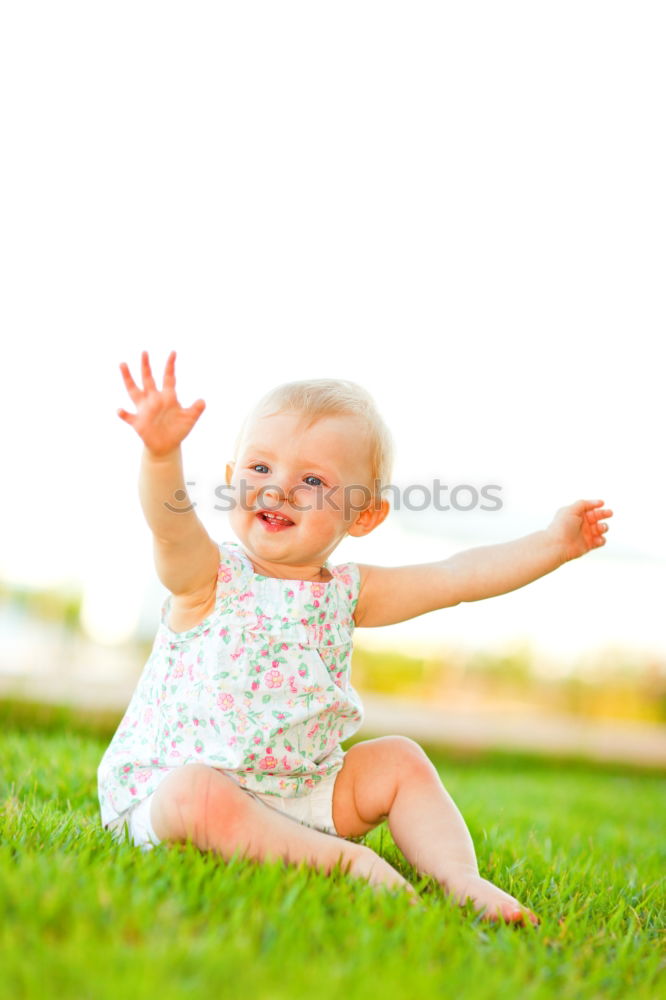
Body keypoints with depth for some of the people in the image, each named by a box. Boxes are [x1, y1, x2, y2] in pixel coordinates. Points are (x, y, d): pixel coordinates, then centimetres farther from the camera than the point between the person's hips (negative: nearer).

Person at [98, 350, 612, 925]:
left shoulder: (347, 593, 1)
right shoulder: (209, 577, -12)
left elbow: (457, 576, 0)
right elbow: (171, 524, -34)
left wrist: (552, 543, -5)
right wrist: (162, 452, -53)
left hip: (297, 791, 5)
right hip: (169, 785, -5)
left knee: (398, 760, -1)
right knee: (195, 792, -36)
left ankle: (460, 877, -7)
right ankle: (344, 859, -29)